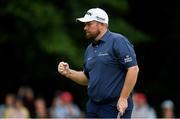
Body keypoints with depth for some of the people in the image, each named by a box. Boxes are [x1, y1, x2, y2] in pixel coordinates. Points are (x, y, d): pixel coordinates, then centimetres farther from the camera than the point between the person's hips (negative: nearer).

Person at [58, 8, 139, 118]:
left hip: (116, 106, -8)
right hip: (93, 107, 8)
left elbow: (133, 69, -17)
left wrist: (123, 98, -19)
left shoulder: (118, 41, -10)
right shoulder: (90, 49, 16)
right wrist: (68, 73, 6)